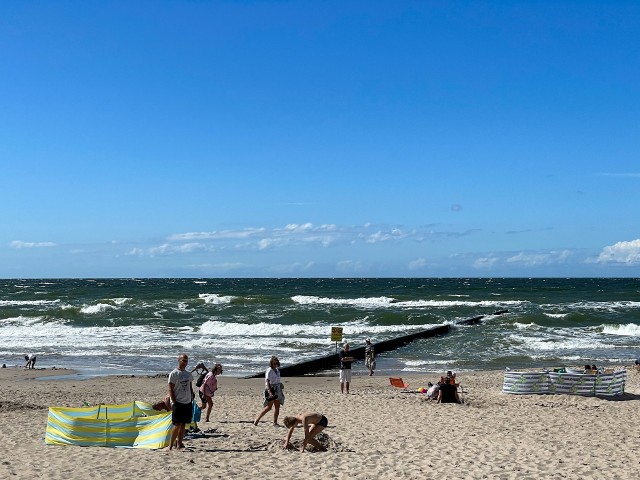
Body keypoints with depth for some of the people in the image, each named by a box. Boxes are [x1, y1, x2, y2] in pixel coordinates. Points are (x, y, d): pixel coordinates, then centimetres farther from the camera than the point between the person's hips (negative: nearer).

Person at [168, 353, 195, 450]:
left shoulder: (188, 374, 12)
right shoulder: (173, 374, -6)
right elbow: (170, 389, -8)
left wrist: (192, 399, 12)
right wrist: (174, 402, -13)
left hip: (187, 403, 6)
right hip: (178, 403, -6)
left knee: (183, 425, 6)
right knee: (177, 425, -9)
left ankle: (179, 443, 12)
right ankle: (171, 444, -2)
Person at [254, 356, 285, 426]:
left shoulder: (277, 370, 11)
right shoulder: (269, 370, -14)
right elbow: (267, 381, -22)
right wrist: (270, 392, -31)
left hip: (277, 390, 8)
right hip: (271, 389, -8)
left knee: (277, 407, 6)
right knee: (269, 407, -7)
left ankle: (275, 422, 11)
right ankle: (257, 420, 0)